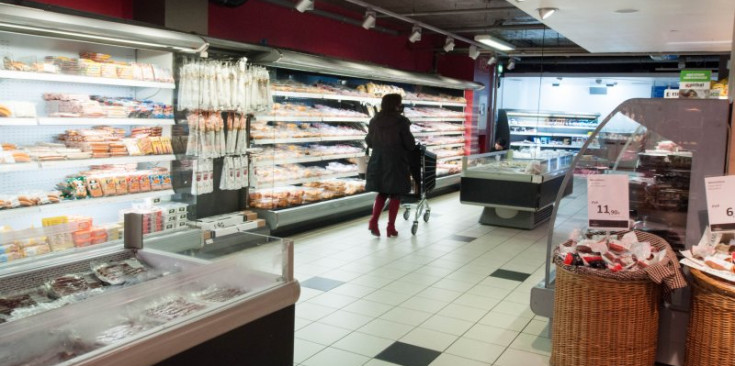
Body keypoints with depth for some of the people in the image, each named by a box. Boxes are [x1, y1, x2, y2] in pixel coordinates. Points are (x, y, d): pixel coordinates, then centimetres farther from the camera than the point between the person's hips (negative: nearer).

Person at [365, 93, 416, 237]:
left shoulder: (374, 120, 3)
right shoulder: (401, 121, -12)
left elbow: (369, 142, 12)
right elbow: (410, 144, -9)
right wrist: (405, 148, 13)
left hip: (378, 162, 5)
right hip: (396, 163, -5)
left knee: (382, 193, 18)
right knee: (395, 195, 8)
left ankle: (373, 221, 2)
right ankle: (391, 227, 10)